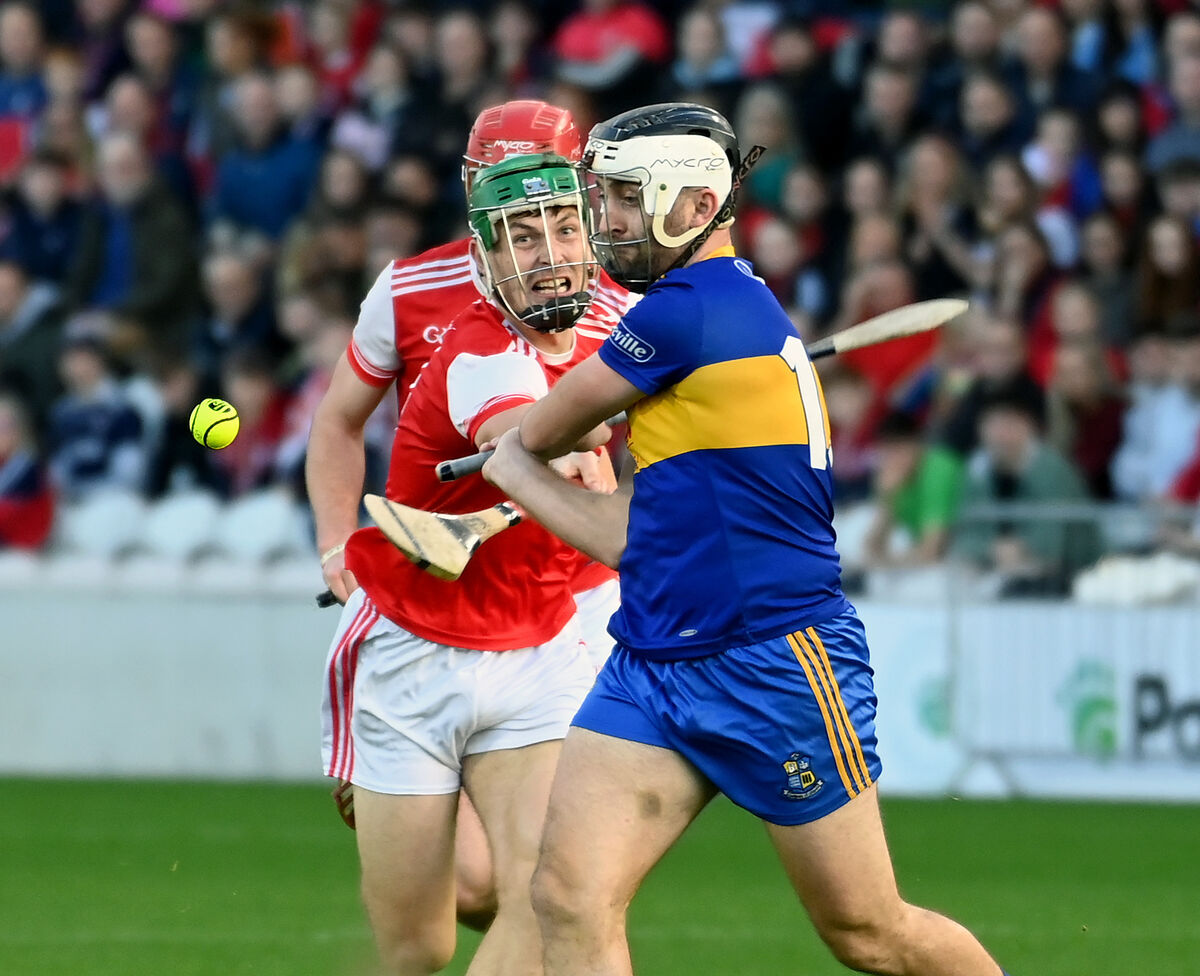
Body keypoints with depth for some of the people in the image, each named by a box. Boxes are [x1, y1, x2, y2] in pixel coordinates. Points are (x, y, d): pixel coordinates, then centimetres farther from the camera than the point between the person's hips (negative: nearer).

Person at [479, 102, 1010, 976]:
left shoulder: (691, 311, -15)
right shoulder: (733, 312, 15)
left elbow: (545, 431, 0)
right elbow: (634, 535, 15)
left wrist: (517, 445, 22)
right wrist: (509, 473, 19)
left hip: (776, 667, -9)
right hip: (653, 668, 9)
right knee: (571, 899, -8)